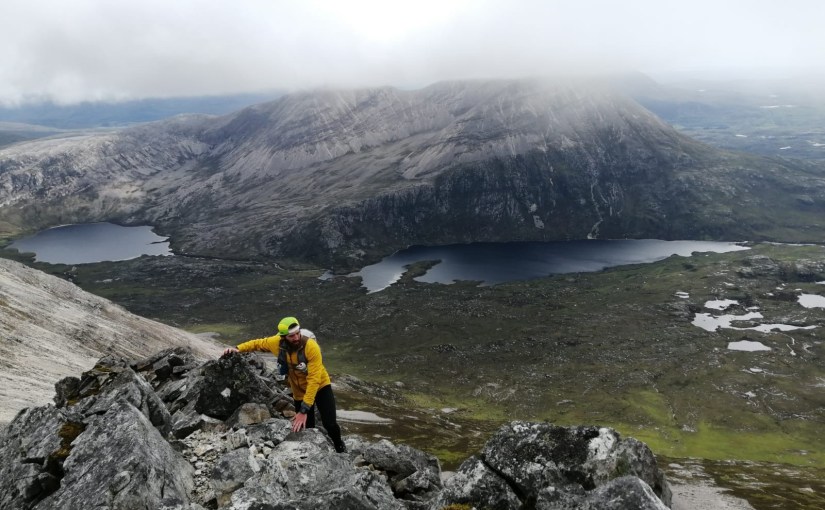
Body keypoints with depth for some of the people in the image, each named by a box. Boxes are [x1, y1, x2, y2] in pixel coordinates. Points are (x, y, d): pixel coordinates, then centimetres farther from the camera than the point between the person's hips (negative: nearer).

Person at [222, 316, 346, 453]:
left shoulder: (311, 346, -33)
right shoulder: (277, 343, -20)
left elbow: (314, 380, -32)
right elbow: (258, 343, 4)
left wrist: (304, 410, -34)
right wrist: (238, 348, -11)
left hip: (320, 387, -3)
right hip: (299, 392, 4)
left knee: (330, 425, -11)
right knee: (307, 430, 7)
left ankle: (340, 448, 20)